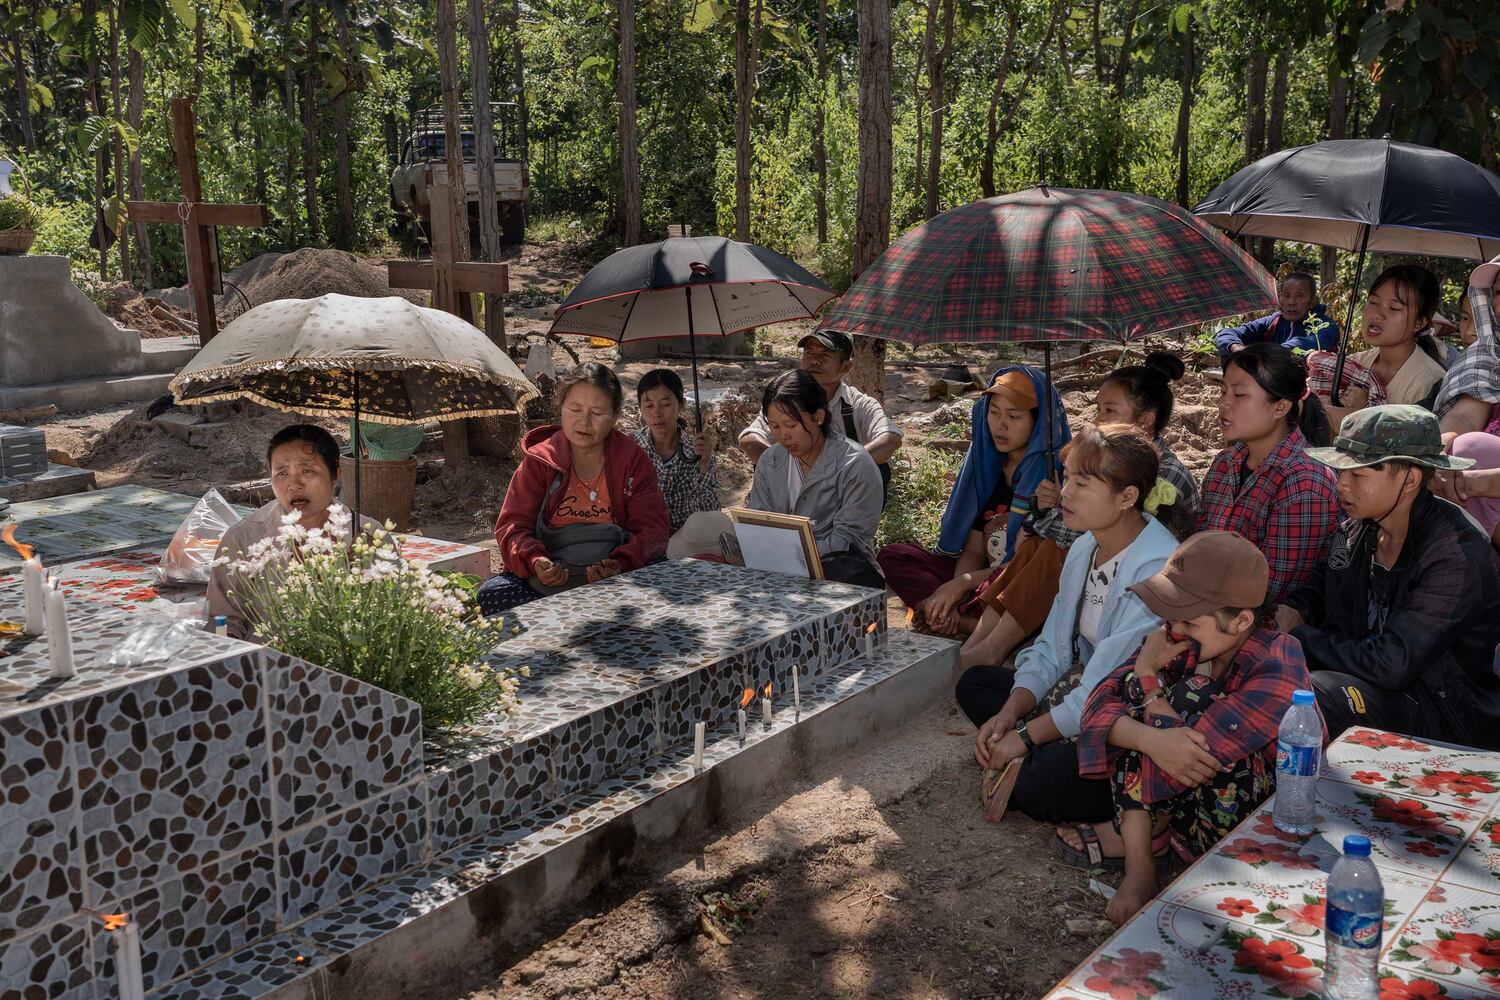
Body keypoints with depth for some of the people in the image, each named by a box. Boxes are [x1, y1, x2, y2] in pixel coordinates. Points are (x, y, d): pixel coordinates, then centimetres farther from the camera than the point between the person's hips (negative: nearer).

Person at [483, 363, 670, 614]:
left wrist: (622, 563, -25)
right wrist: (535, 561, -24)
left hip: (614, 576, 0)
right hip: (551, 575, 1)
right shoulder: (539, 460, 6)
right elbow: (512, 524, -1)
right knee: (490, 593, -28)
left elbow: (652, 528, -3)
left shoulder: (634, 460, 5)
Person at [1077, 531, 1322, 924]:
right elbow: (1102, 700, -13)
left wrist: (1149, 674, -19)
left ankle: (1137, 836, -5)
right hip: (1191, 798, 6)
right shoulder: (1183, 642, -9)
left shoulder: (1276, 674, -26)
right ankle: (1139, 869, -13)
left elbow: (1191, 758, -32)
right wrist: (1150, 739, -34)